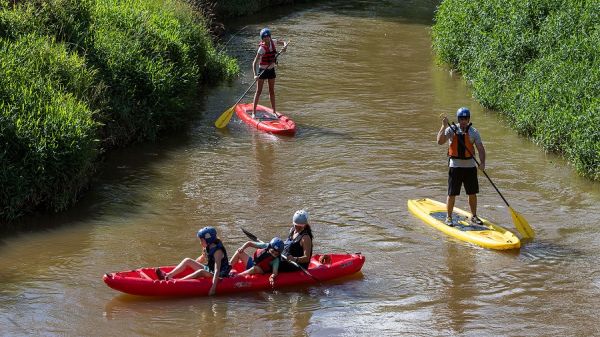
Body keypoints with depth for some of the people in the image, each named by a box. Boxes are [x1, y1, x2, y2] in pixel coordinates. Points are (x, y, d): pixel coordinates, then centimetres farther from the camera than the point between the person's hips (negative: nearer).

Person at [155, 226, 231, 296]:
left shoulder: (218, 251, -24)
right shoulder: (207, 248, 2)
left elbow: (217, 270, -34)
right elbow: (202, 258, 23)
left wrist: (213, 287, -42)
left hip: (219, 276, -9)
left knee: (201, 272, -38)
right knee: (187, 261, 2)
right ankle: (168, 276, -12)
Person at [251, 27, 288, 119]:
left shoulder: (273, 42, -6)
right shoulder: (262, 48, -22)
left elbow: (284, 42, 11)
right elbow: (255, 62, -26)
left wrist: (285, 46, -14)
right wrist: (255, 75, -37)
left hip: (271, 70, 5)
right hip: (262, 70, -5)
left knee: (272, 91, 13)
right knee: (259, 91, -2)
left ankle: (274, 111, 22)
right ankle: (253, 112, 1)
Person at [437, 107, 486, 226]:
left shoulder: (473, 132, 2)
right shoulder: (451, 130, -3)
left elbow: (480, 148, -2)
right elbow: (440, 141, -16)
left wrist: (482, 163, -17)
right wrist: (444, 126, -24)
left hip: (470, 166, 2)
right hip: (455, 166, -2)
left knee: (472, 193, 10)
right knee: (452, 194, 0)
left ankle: (474, 216, 25)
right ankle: (448, 217, 12)